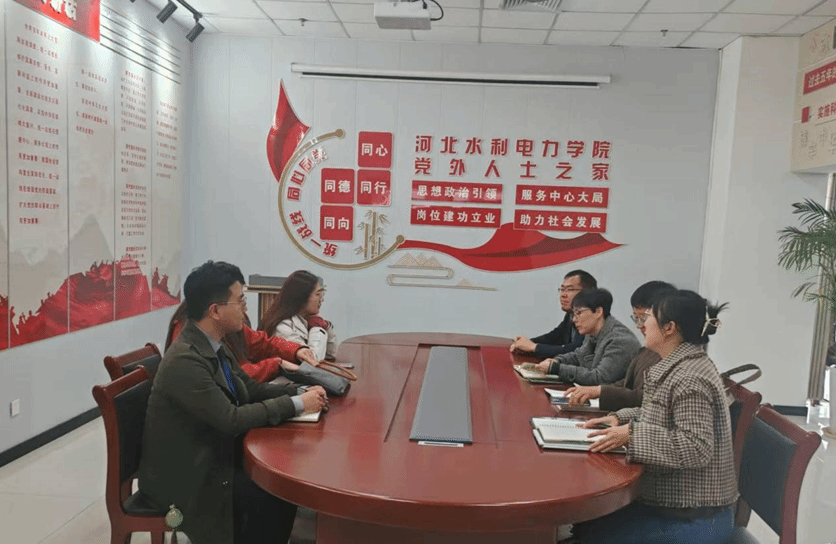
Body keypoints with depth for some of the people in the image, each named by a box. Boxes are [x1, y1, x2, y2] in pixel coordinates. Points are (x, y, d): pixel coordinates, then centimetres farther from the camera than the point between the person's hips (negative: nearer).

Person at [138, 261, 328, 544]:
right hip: (183, 474, -8)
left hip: (211, 454, 8)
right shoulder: (184, 360, -27)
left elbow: (250, 389, 9)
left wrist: (299, 391, -6)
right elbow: (231, 419, -28)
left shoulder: (213, 344, 1)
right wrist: (295, 404, -21)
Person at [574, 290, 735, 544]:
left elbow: (697, 449, -30)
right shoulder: (677, 367, 7)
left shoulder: (690, 379, -24)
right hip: (677, 504, 9)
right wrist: (620, 419, 3)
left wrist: (631, 434, -27)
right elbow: (658, 416, 19)